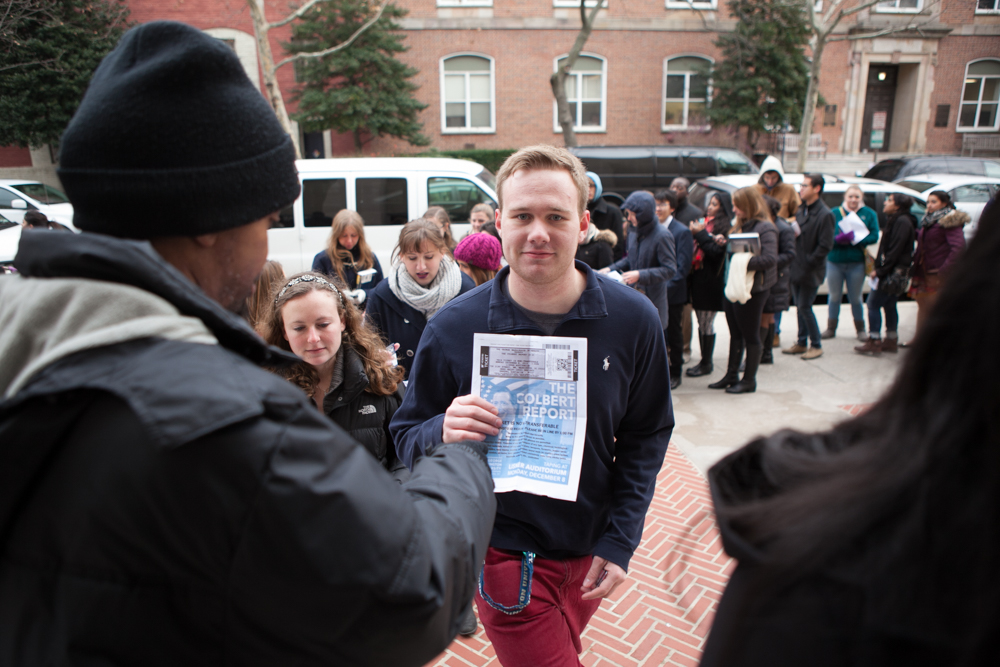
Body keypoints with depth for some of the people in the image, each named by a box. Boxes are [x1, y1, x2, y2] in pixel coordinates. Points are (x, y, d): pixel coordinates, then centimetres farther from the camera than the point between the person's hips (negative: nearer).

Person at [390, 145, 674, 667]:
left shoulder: (632, 319, -10)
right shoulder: (452, 328, -16)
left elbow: (646, 435, -1)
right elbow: (406, 437, -7)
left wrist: (620, 541, -5)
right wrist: (442, 433, -30)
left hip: (590, 549, 3)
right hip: (504, 553, -3)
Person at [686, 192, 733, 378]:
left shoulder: (725, 227, -9)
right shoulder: (704, 222, 14)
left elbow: (716, 251, -19)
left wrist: (700, 234, -14)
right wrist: (694, 233, -5)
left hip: (711, 281, -7)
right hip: (699, 279, 7)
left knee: (706, 324, -1)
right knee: (702, 323, 13)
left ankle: (707, 364, 9)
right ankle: (705, 361, 22)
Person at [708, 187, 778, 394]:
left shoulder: (765, 228, -15)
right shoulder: (740, 225, 12)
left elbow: (770, 259, -25)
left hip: (752, 289, -9)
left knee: (751, 335, 4)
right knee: (735, 334, 16)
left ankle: (749, 380, 15)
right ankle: (731, 375, 26)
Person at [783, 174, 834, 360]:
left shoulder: (825, 214, -14)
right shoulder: (801, 210, 9)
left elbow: (825, 246, -16)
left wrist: (808, 264, -15)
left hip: (811, 272, -7)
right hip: (797, 268, 7)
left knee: (805, 307, -3)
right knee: (799, 306, 13)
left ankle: (816, 345, 12)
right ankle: (801, 343, 24)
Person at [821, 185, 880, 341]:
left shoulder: (869, 214, 3)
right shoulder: (835, 213, 2)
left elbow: (874, 236, -6)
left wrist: (854, 239, -20)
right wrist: (838, 239, -25)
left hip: (857, 263, -1)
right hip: (835, 261, 1)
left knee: (855, 298, 7)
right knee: (834, 296, 10)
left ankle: (860, 329, 21)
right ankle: (831, 328, 21)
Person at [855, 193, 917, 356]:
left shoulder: (902, 222, -15)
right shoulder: (895, 220, 17)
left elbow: (895, 251, -20)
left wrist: (880, 270, -19)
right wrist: (879, 267, 12)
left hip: (893, 273, -10)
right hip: (891, 272, 10)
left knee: (873, 304, -8)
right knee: (889, 305, 13)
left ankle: (874, 343, -6)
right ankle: (891, 341, 20)